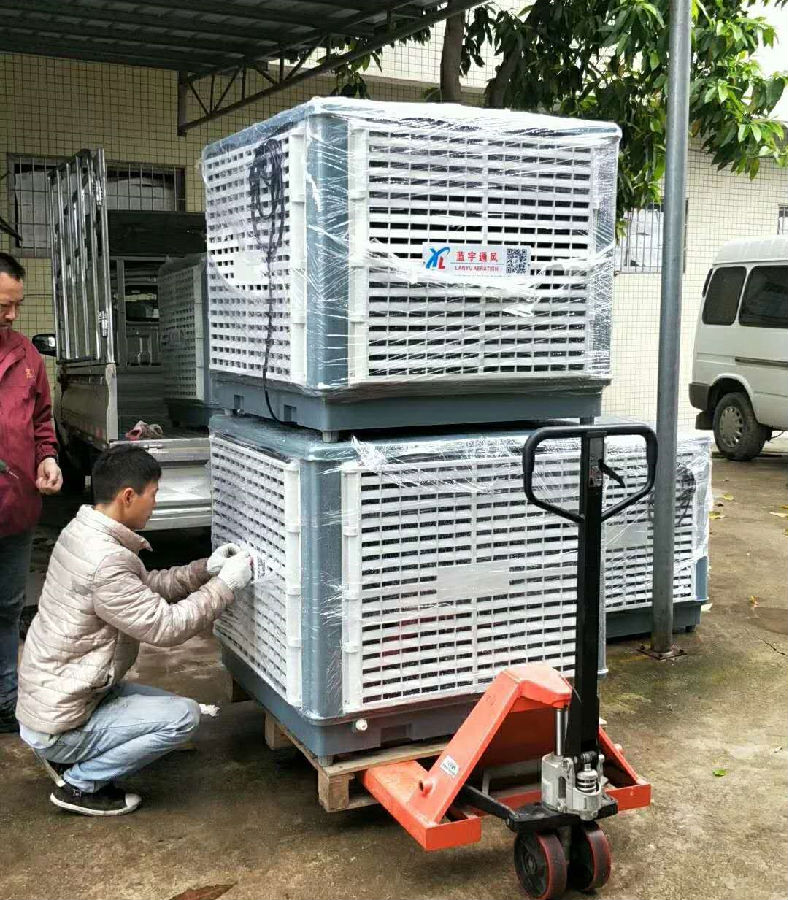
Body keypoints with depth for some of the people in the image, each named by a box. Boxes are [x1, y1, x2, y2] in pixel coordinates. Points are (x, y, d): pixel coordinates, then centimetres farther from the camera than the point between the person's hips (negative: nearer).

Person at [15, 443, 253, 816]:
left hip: (45, 698, 10)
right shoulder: (105, 562, -30)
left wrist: (205, 569, -1)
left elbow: (145, 586, 9)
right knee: (184, 716, -13)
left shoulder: (80, 531, 1)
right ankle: (79, 785, -1)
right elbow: (165, 626, -24)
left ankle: (66, 760, 14)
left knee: (171, 705, 17)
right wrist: (225, 584, -16)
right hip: (58, 724, -10)